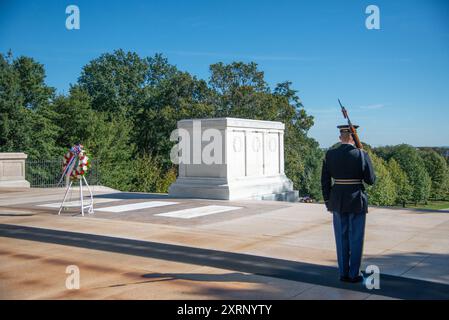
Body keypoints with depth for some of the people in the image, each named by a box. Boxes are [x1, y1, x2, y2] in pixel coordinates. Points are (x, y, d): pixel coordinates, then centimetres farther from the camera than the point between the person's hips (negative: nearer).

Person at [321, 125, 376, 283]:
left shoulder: (330, 154, -2)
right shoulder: (361, 154, -11)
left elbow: (325, 180, 0)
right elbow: (371, 180, -7)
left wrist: (328, 201, 10)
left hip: (338, 201, 3)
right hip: (356, 201, -3)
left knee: (341, 238, 11)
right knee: (356, 239, 7)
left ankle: (343, 273, 17)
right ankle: (354, 274, 13)